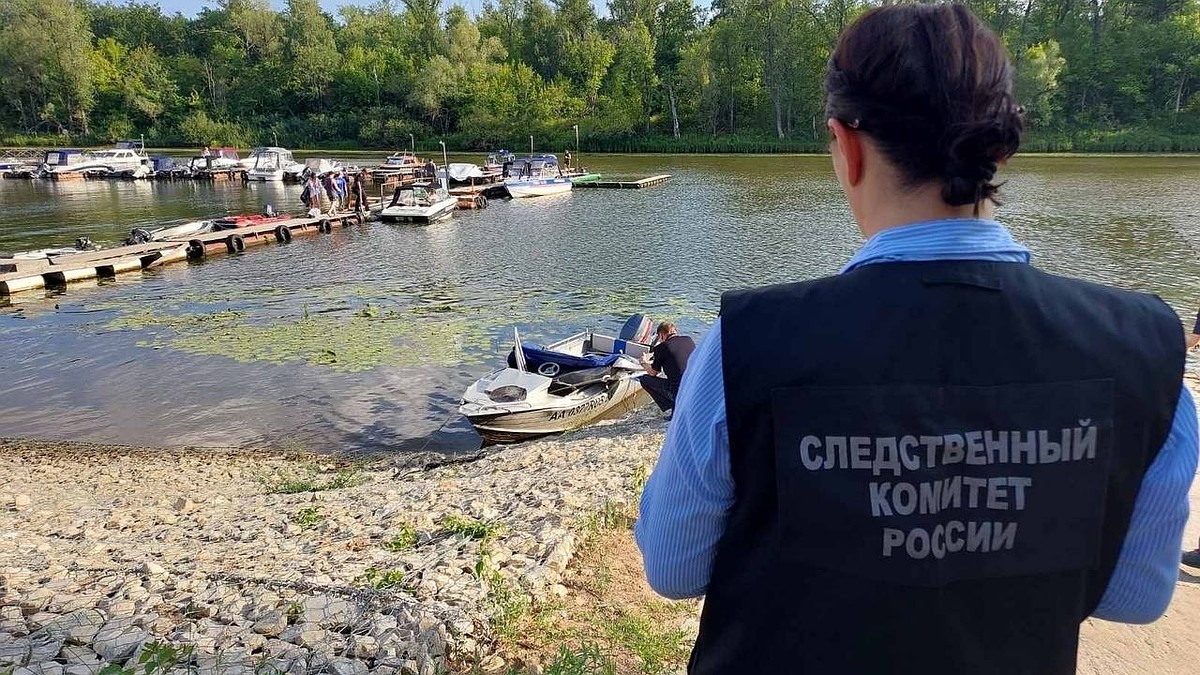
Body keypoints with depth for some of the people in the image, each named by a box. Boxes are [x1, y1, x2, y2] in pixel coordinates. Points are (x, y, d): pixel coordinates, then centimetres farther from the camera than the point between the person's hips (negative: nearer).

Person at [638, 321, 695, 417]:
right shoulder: (688, 340, 13)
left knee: (645, 380, 12)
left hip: (679, 393, -6)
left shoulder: (662, 347, -2)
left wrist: (645, 363, 34)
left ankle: (671, 410, 3)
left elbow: (653, 373, 11)